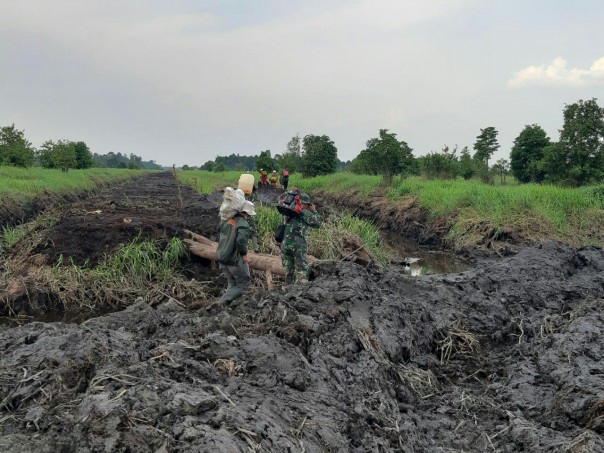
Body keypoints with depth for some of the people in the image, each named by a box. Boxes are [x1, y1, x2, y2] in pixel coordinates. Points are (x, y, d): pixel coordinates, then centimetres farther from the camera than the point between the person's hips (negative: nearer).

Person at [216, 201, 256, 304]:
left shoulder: (227, 220, 6)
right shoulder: (243, 224, -17)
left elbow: (219, 237, 16)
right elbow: (241, 240, -29)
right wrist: (244, 254, -13)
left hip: (221, 258, 7)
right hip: (235, 260, -7)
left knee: (232, 283, 22)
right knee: (243, 282, 9)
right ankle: (223, 301, -3)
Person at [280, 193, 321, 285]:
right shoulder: (304, 213, -3)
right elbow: (317, 224, 2)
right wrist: (314, 211, 14)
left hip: (285, 245, 5)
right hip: (299, 246, -5)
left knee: (289, 271, 12)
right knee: (302, 271, -2)